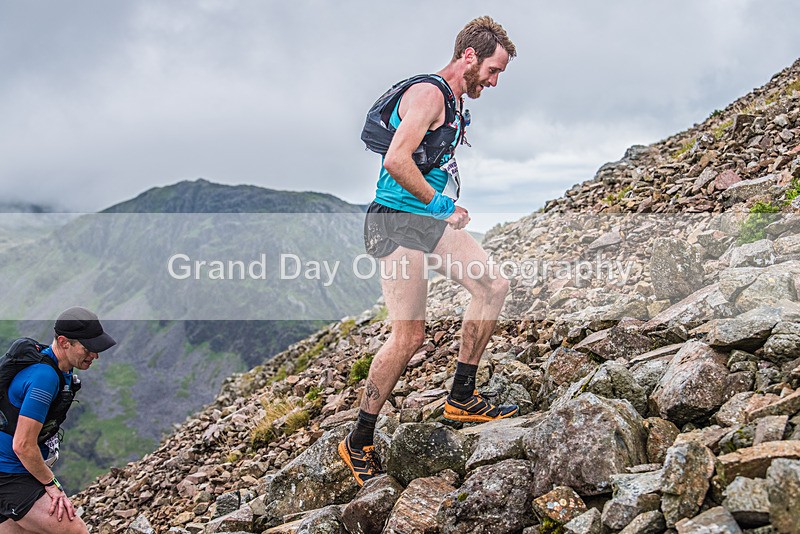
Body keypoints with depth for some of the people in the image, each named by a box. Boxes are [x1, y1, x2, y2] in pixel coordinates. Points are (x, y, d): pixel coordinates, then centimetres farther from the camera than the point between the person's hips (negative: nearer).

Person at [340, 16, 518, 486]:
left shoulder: (456, 103, 19)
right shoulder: (428, 94, -12)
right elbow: (397, 161, -24)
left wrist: (448, 209, 14)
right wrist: (442, 205, -15)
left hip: (432, 219, 10)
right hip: (399, 220, -10)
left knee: (494, 285, 0)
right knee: (409, 338, -11)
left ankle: (462, 398, 10)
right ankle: (359, 443, 3)